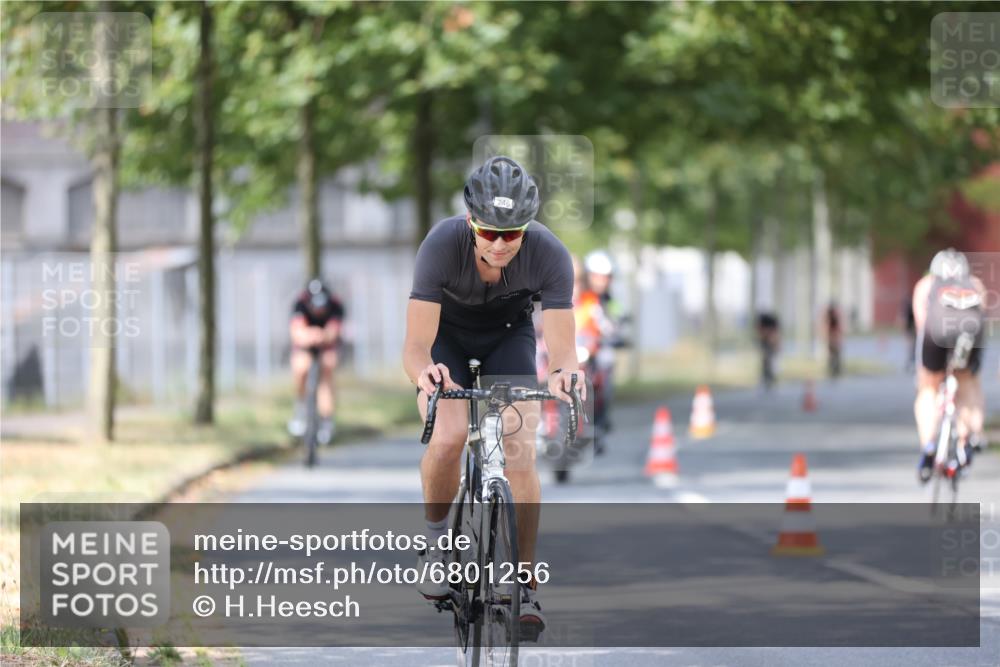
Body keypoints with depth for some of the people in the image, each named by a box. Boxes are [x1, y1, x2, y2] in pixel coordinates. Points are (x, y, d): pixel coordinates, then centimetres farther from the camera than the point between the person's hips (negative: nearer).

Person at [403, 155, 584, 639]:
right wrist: (425, 372, -61)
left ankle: (525, 587, -8)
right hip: (446, 332, -1)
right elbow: (415, 346, -38)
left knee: (520, 450, -17)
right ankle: (436, 537, 3)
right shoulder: (442, 244, -36)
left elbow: (561, 346, -33)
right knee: (448, 436, -25)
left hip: (509, 334, 1)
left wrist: (564, 372, -56)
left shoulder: (549, 253, -32)